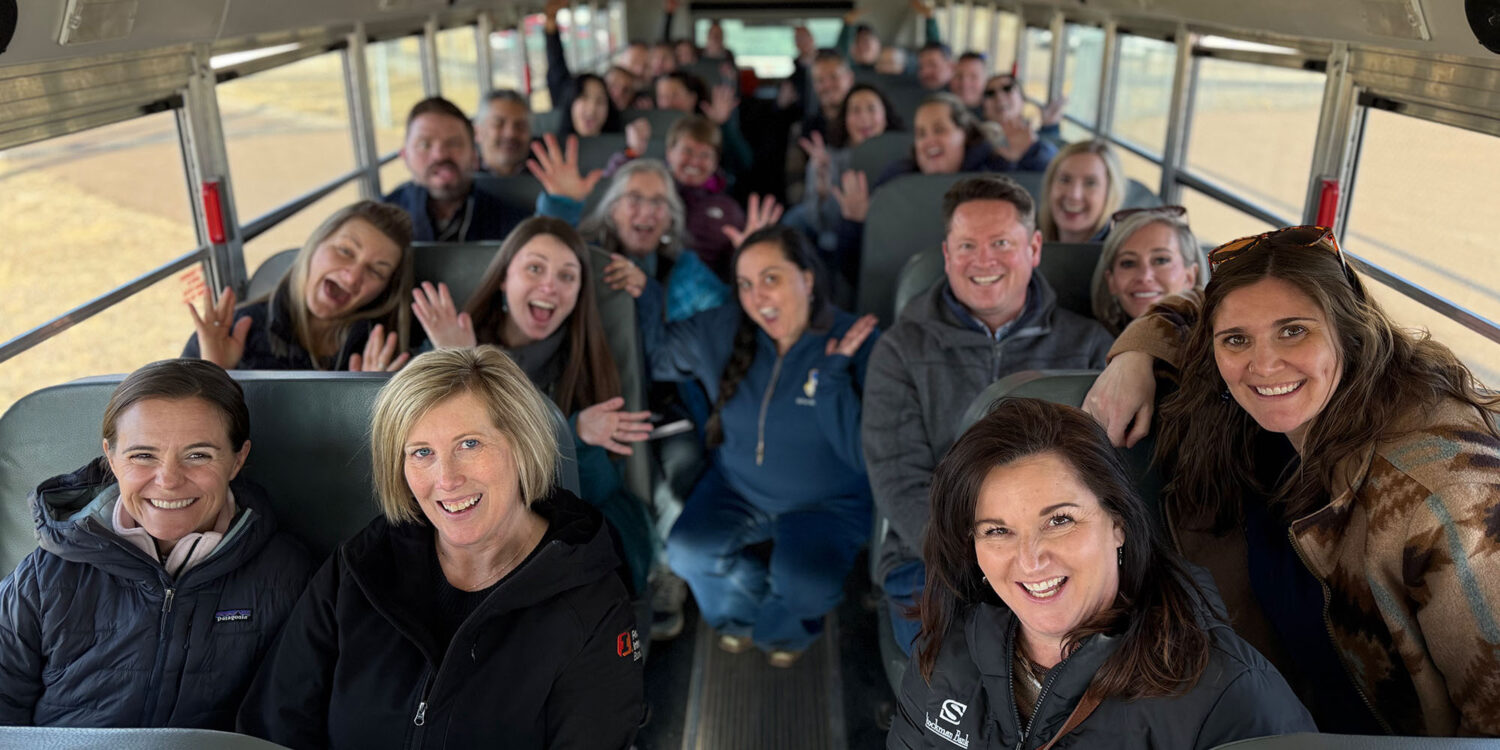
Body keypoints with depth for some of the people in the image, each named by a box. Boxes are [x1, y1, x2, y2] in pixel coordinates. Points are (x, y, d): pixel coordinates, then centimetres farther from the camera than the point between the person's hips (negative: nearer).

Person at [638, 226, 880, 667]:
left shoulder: (857, 343, -18)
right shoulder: (720, 332, -8)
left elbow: (862, 455, -25)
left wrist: (833, 373, -32)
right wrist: (639, 294, -14)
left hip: (826, 504, -3)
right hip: (737, 491, 3)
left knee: (806, 586, -27)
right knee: (687, 552, -20)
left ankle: (783, 628, 14)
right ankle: (743, 612, 16)